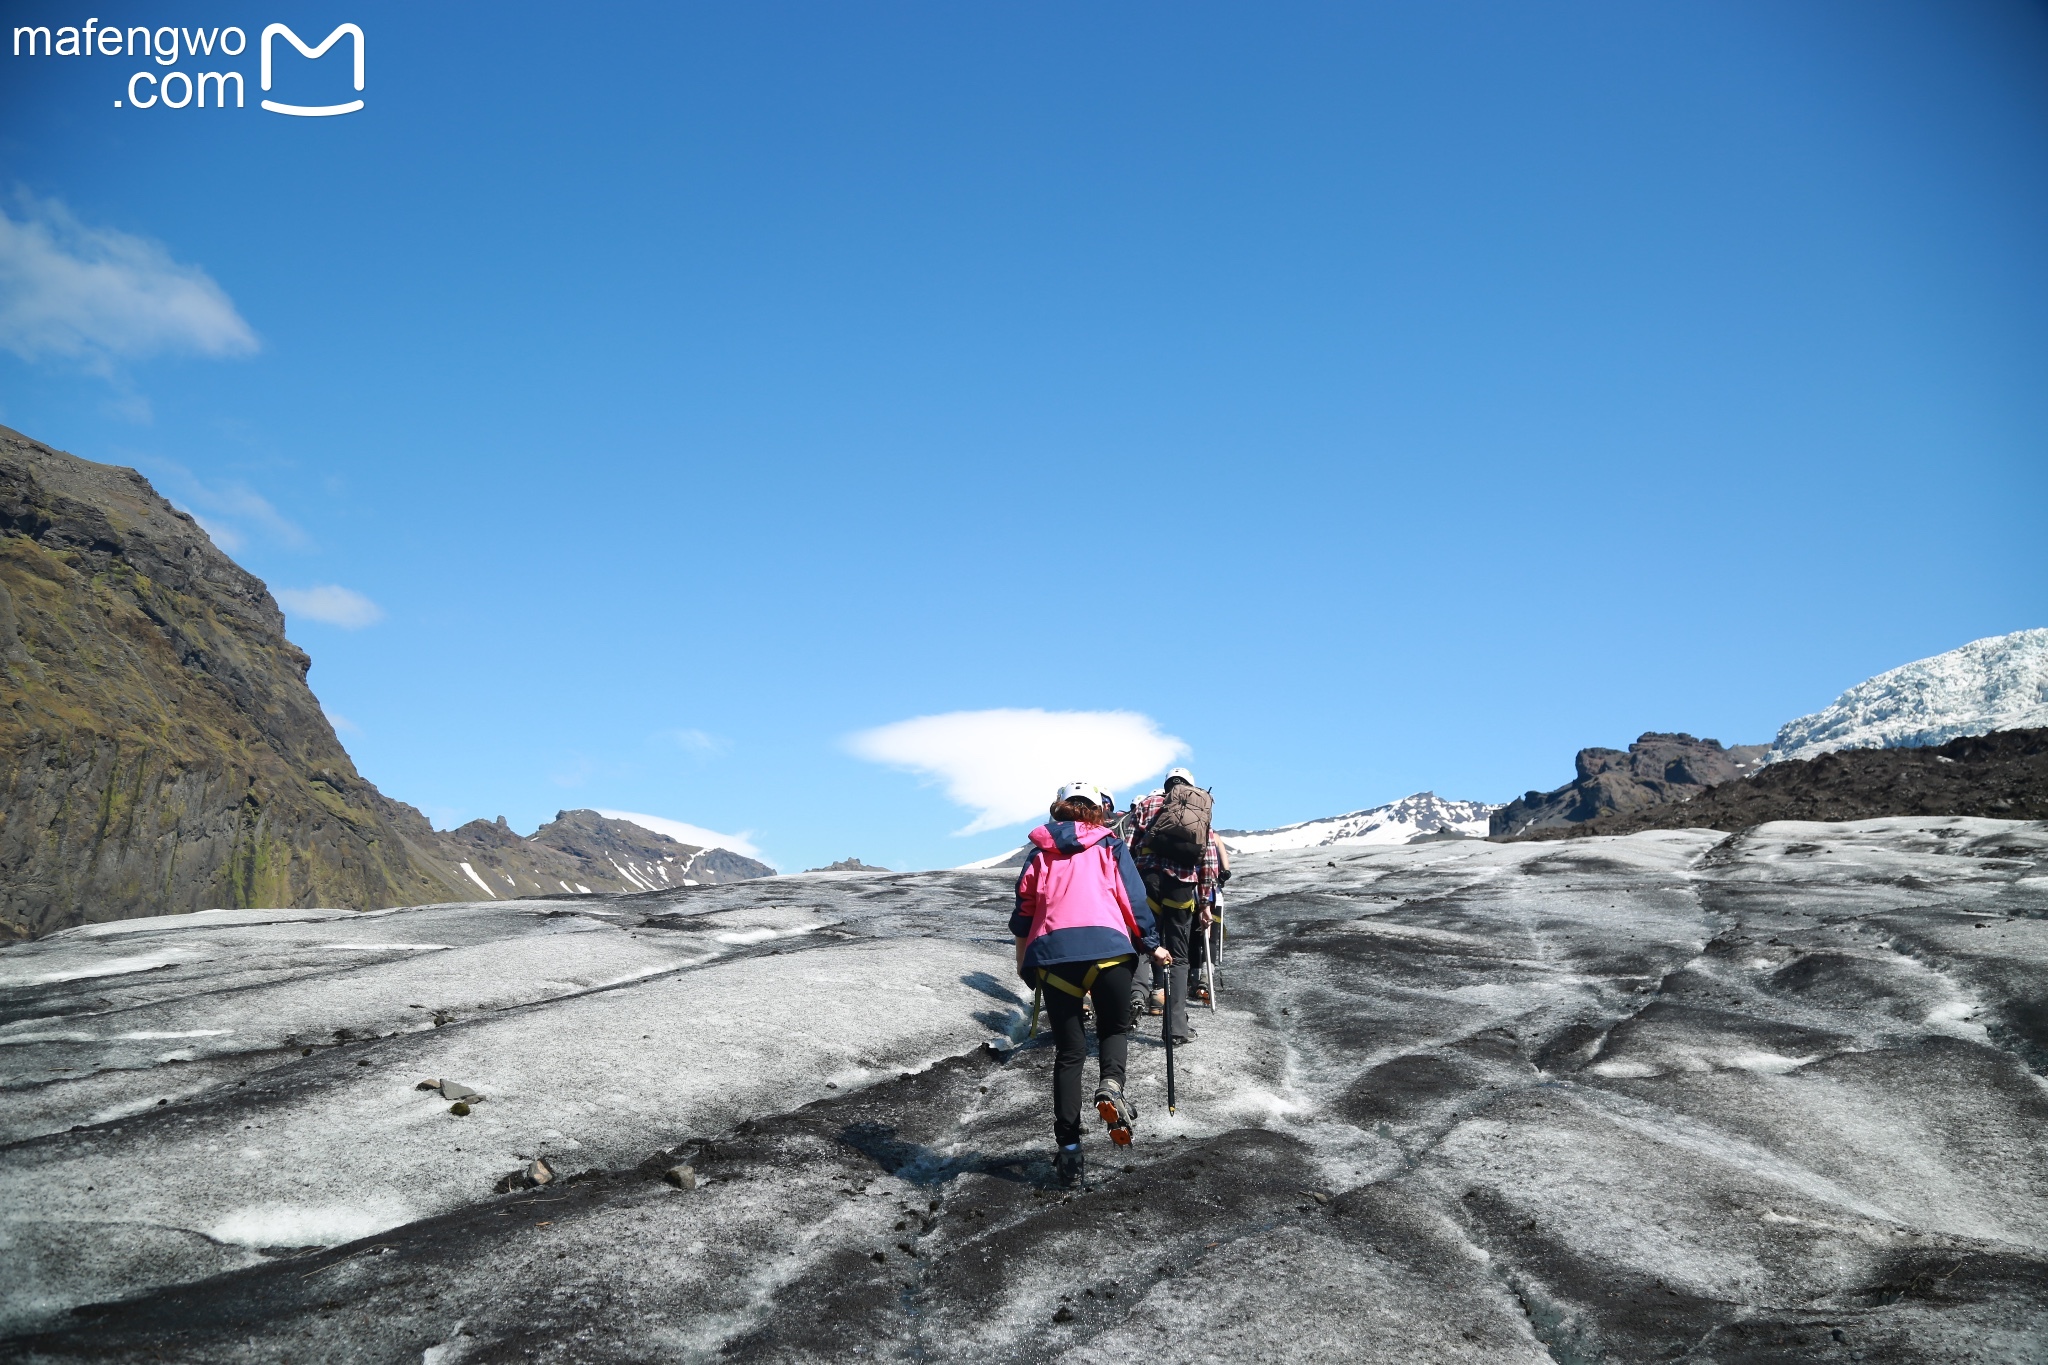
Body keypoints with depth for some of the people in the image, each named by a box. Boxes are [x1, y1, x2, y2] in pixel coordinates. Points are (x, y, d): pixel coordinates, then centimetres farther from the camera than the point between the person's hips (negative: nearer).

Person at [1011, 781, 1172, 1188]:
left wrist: (1023, 961, 33)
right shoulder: (1110, 846, 15)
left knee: (1069, 1051, 11)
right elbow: (1134, 898, 8)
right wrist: (1151, 945, 18)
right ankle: (1111, 1086, -13)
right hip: (1107, 947, -2)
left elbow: (1024, 909, 21)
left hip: (1052, 953, 2)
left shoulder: (1040, 852, 20)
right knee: (1115, 1029, 19)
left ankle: (1068, 1147, 3)